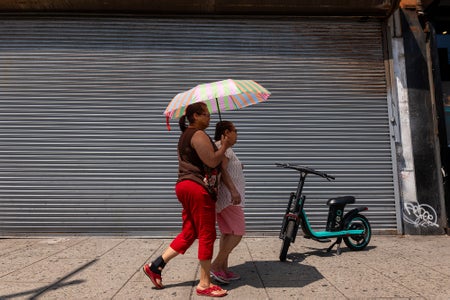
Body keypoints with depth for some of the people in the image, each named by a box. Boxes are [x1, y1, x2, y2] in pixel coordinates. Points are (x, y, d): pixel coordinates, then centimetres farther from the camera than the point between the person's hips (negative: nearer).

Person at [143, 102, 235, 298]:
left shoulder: (186, 135, 21)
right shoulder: (199, 135, -11)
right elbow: (212, 162, -17)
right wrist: (224, 147, -3)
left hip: (186, 186, 10)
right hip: (198, 188, -10)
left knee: (189, 233, 15)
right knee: (207, 235, -1)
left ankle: (155, 266, 18)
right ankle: (204, 284, 9)